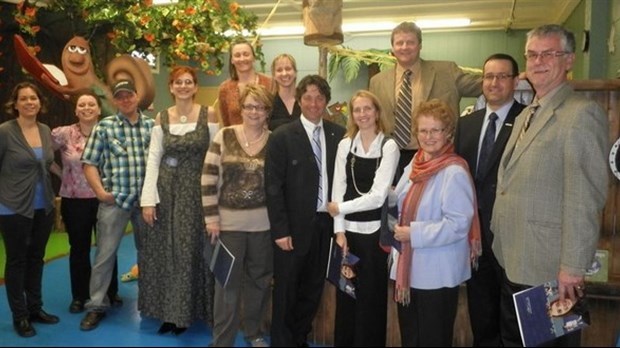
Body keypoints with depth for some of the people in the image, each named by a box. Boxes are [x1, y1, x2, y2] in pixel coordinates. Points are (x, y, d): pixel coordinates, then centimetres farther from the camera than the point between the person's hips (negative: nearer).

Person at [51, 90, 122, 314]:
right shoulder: (63, 134, -4)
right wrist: (60, 173, 0)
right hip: (74, 201, 0)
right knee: (79, 249, 11)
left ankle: (111, 292, 27)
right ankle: (79, 296, 25)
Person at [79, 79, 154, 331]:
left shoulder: (152, 125, 7)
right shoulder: (104, 127, 3)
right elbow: (89, 163, 1)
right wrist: (100, 191, -9)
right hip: (115, 199, -1)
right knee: (105, 253, 2)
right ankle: (97, 305, 16)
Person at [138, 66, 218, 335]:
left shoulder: (208, 115, -2)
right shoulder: (161, 118, 5)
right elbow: (153, 159, 1)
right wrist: (148, 199, -7)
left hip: (196, 190, -2)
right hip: (166, 190, 3)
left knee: (190, 252, 3)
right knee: (163, 251, 7)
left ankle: (185, 312, 20)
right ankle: (168, 311, 23)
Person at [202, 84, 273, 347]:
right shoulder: (224, 136, -3)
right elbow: (208, 179, -3)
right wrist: (211, 218, -6)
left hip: (264, 224, 2)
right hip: (229, 222, -1)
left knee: (259, 280, 15)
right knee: (228, 282, 7)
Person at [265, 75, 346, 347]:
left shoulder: (339, 135, 3)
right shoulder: (282, 137, -6)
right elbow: (273, 187, -9)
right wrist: (280, 230, -13)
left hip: (326, 223, 4)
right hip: (295, 225, -3)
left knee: (313, 289, 16)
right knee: (286, 291, 10)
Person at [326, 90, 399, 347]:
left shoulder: (389, 147, -7)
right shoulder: (345, 145, 5)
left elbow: (378, 196, -14)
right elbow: (338, 189, 2)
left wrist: (340, 208, -8)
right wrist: (339, 230, -4)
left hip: (374, 231, -3)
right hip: (348, 230, 3)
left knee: (371, 297, 7)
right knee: (345, 296, 12)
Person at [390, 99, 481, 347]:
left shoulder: (454, 172, -17)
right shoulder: (415, 164, 7)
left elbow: (458, 224, -23)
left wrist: (414, 234, -22)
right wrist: (389, 198, -3)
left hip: (438, 274, -8)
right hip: (408, 268, 8)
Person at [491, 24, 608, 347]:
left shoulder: (582, 113, -14)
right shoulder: (526, 115, 14)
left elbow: (585, 198, -19)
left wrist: (573, 266, -21)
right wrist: (499, 237, 12)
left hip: (550, 269, -8)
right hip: (514, 262, 8)